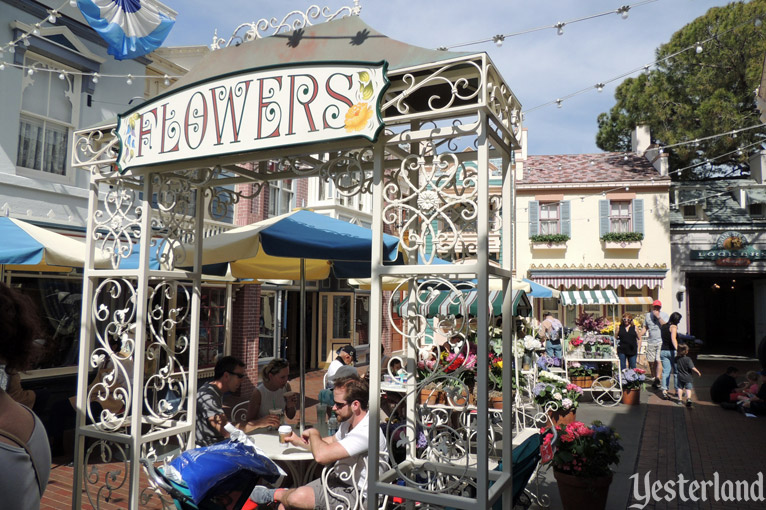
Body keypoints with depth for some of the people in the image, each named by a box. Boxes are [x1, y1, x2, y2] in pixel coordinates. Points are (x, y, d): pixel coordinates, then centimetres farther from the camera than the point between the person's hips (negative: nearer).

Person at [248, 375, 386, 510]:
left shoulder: (367, 432, -28)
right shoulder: (348, 421, 5)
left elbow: (322, 456, -34)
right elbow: (332, 441, 26)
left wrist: (313, 433, -13)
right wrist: (299, 441, 15)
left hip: (355, 495, -9)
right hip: (339, 479, 9)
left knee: (299, 496, -23)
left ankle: (275, 494, 8)